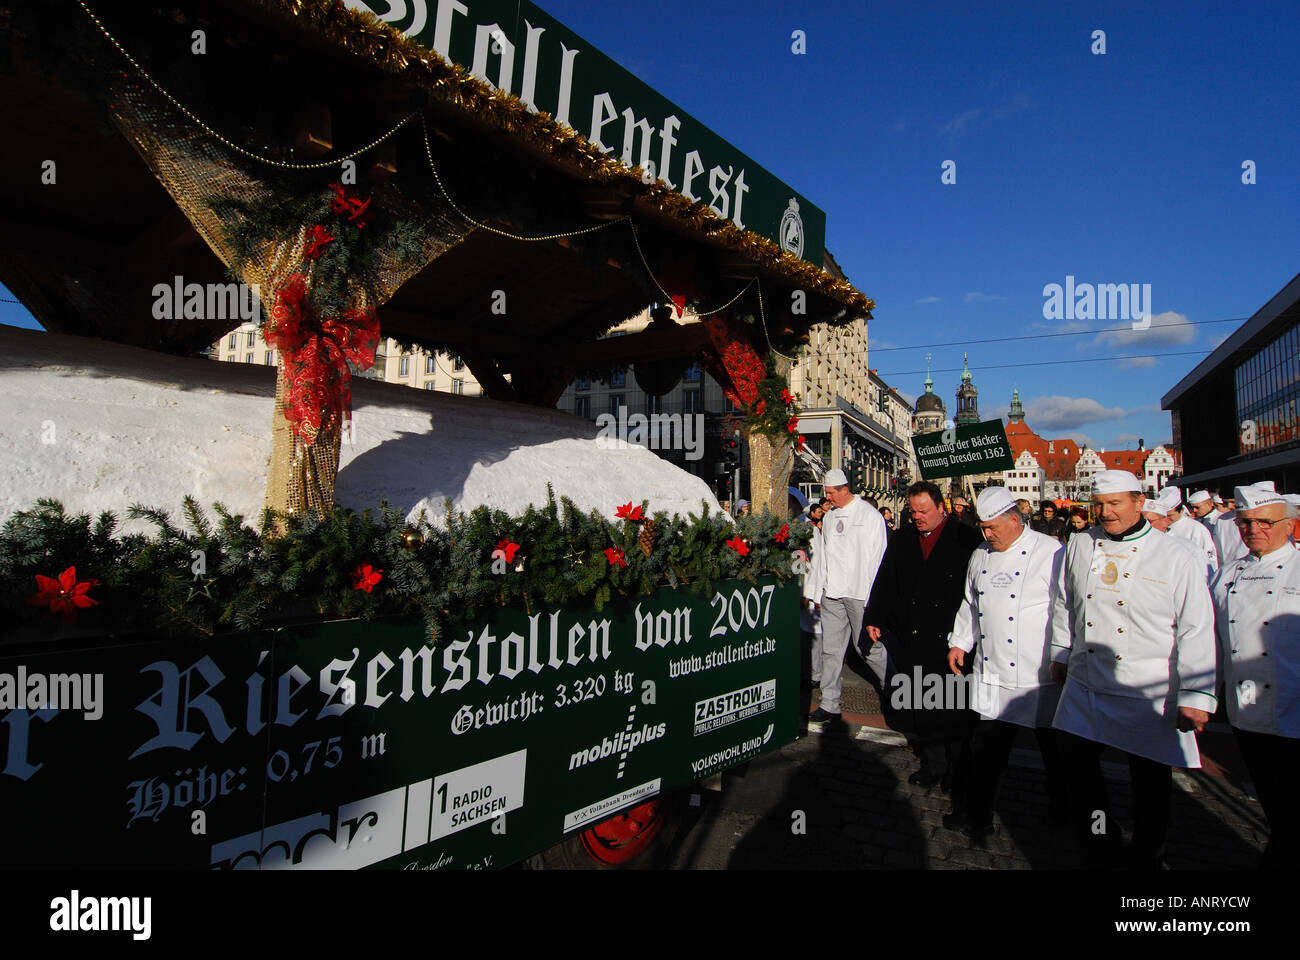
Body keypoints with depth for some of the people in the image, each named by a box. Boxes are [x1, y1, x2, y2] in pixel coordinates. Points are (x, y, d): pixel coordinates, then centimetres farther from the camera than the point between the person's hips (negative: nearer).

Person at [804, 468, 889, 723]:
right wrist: (818, 592, 15)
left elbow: (877, 558, -6)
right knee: (831, 649, 5)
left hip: (860, 594, -6)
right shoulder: (829, 518, 15)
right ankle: (829, 705, 12)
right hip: (832, 594, 6)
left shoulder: (869, 515, -3)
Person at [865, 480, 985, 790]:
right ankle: (933, 762, 22)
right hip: (910, 639, 4)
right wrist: (874, 619, 9)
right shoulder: (902, 540, 11)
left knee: (954, 708, 3)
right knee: (919, 706, 7)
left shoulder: (966, 539, -1)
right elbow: (885, 582, 14)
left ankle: (958, 769, 20)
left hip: (951, 638, -3)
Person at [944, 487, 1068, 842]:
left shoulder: (1050, 552, -10)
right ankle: (978, 815, 25)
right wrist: (959, 641, 16)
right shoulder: (980, 556, 9)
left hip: (1040, 677, -5)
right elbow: (970, 603, 20)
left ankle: (1065, 815, 37)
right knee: (987, 747, 11)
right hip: (991, 673, 5)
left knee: (1056, 751, 13)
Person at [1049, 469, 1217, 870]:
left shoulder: (1175, 557, -9)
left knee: (1151, 782, 10)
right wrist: (1060, 653, 20)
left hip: (1148, 696, -3)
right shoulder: (1080, 545, 3)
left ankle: (1145, 858, 32)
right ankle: (1101, 842, 30)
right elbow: (1064, 603, 16)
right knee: (1076, 763, 9)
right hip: (1085, 687, 4)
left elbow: (1197, 631, -9)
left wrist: (1195, 697, -11)